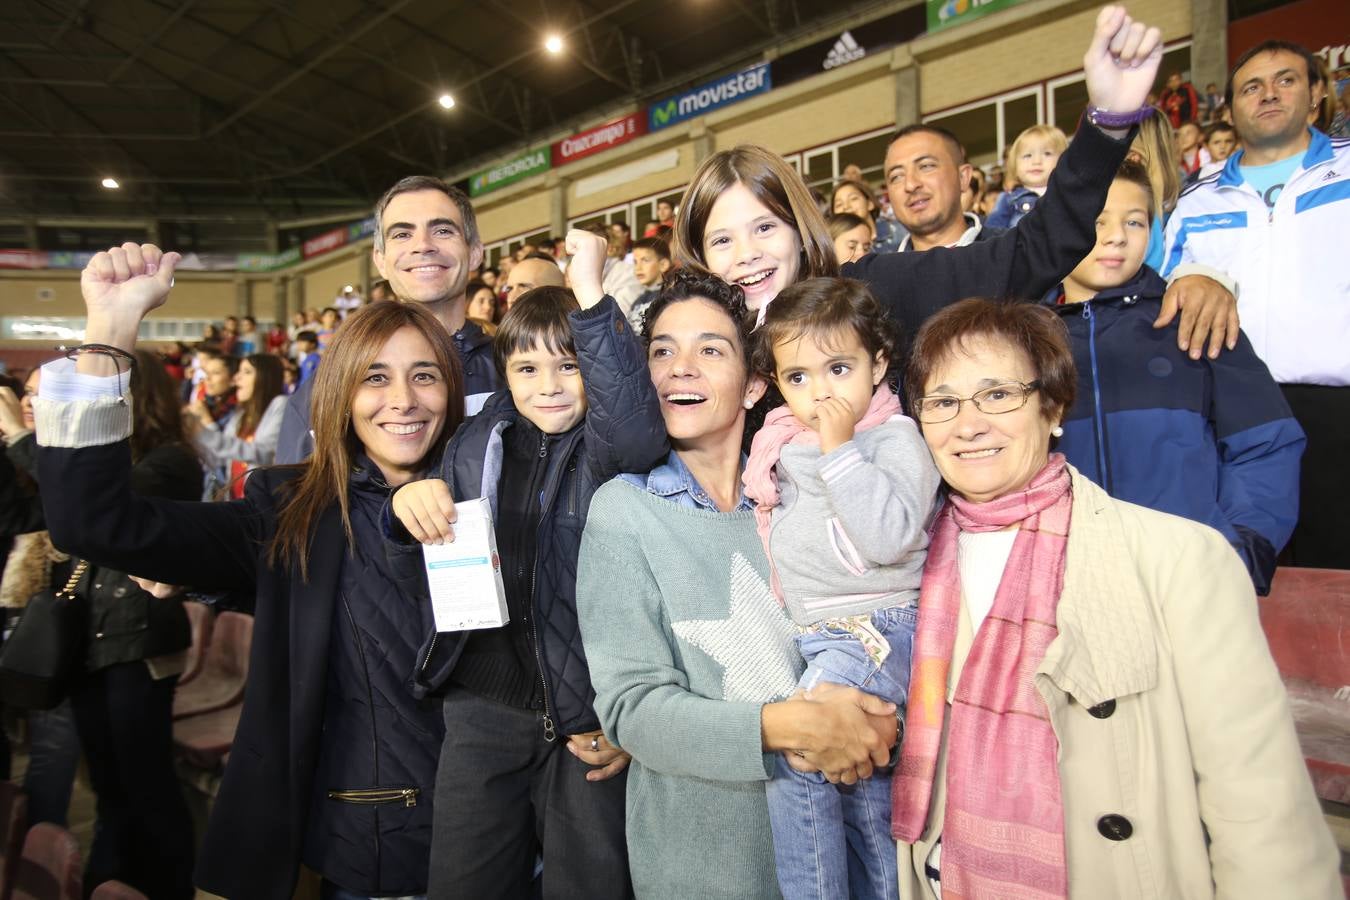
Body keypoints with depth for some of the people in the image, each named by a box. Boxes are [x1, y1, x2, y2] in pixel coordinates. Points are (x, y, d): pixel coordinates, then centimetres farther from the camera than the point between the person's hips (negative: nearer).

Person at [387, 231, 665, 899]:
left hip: (589, 713, -3)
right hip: (484, 707, 4)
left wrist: (590, 293, -31)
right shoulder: (476, 444, 7)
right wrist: (413, 502, -8)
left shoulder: (611, 449, -4)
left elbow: (637, 429, -30)